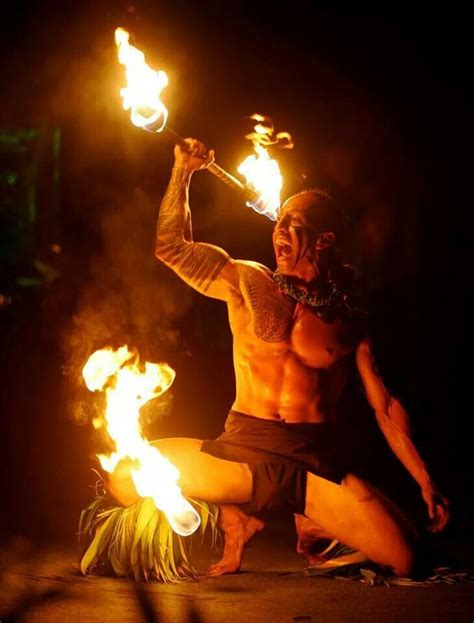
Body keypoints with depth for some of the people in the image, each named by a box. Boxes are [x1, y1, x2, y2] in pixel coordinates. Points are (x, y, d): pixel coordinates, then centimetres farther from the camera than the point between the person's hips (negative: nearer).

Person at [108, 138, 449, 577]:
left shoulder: (349, 319, 8)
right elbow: (171, 246, 8)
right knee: (125, 477, -17)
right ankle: (235, 518, 8)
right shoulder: (246, 282, 10)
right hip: (240, 452, 1)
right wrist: (183, 170, 4)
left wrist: (427, 484, 4)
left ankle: (315, 524, 14)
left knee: (403, 560, -20)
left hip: (314, 464, -1)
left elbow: (386, 408, 8)